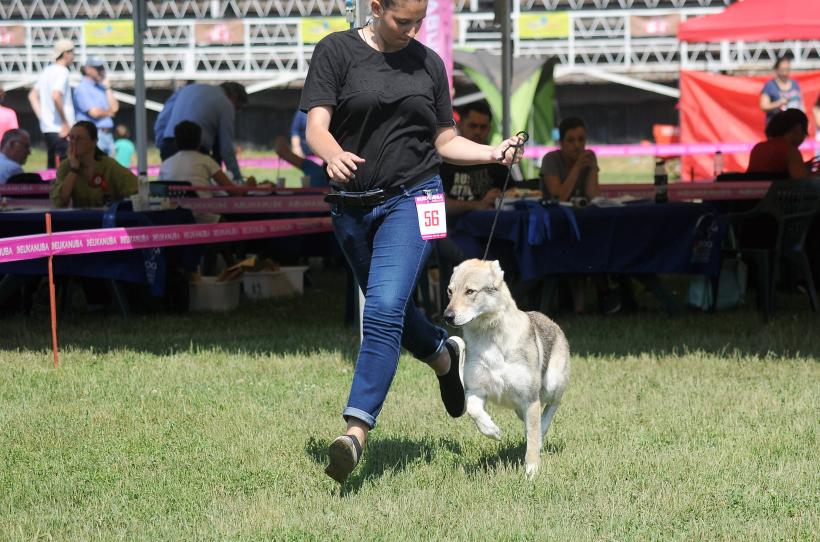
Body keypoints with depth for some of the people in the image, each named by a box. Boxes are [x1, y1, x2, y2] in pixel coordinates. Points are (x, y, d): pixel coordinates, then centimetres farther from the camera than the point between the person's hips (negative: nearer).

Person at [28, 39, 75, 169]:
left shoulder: (47, 71, 16)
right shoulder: (62, 72, -11)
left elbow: (32, 96, 23)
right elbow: (56, 96, -25)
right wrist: (66, 123, -20)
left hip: (47, 128, 9)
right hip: (60, 129, -9)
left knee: (52, 167, 13)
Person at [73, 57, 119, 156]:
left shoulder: (101, 87, 19)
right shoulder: (82, 88, -7)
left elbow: (114, 107, 10)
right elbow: (94, 112, -16)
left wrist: (107, 88, 7)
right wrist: (109, 112, 3)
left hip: (108, 134, 9)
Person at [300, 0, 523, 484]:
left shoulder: (428, 63, 7)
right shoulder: (337, 51, -1)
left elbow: (444, 141, 13)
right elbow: (316, 127, -10)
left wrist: (492, 153, -4)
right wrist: (333, 154, -32)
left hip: (411, 197, -2)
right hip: (352, 204, 2)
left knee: (384, 311, -19)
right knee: (391, 311, 17)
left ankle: (357, 430, -26)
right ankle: (445, 354, 49)